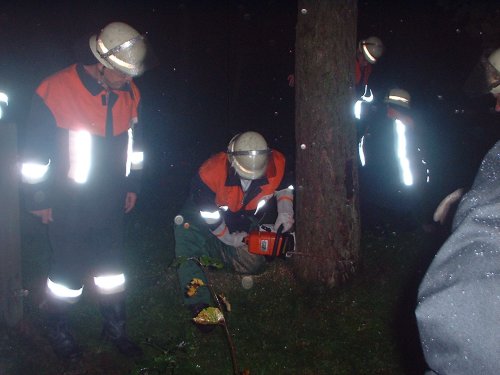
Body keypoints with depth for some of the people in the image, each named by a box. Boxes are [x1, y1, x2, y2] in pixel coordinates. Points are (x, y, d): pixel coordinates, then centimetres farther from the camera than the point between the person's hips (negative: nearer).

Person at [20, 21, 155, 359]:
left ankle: (115, 327, 36)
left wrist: (133, 184, 15)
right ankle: (58, 330, 34)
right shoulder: (55, 91, -20)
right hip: (68, 205, -4)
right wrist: (38, 199, -6)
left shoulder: (129, 93, -3)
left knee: (112, 268, 16)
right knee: (69, 272, 9)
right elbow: (35, 152, -12)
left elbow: (134, 141, 12)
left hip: (110, 202, 5)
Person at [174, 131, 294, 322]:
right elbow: (208, 213, -23)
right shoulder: (211, 172, -38)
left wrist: (285, 212, -20)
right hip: (210, 222, -3)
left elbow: (284, 189, -3)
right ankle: (198, 304, -24)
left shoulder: (277, 163, -27)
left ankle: (216, 253, 25)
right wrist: (229, 239, -14)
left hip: (244, 223, 3)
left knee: (254, 264, -1)